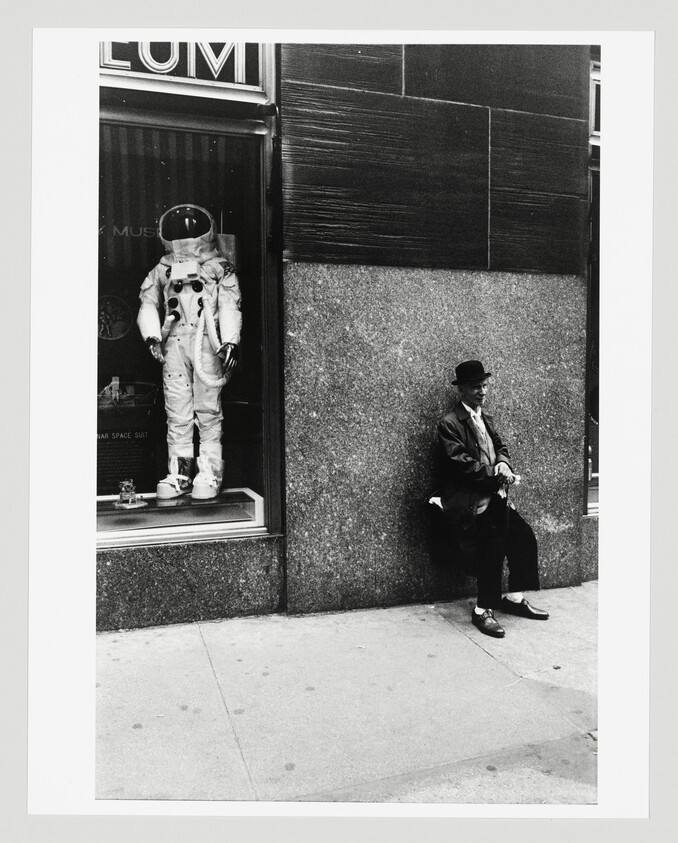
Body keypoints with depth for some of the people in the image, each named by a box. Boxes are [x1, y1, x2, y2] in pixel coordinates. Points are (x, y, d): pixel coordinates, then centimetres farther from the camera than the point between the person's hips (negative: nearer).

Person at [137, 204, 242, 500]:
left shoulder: (220, 268, 10)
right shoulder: (163, 270, 17)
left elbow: (230, 307, 2)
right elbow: (148, 303, 14)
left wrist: (230, 342, -11)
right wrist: (153, 337, -2)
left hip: (208, 344, -2)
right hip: (174, 343, 3)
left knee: (208, 408, -3)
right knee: (177, 411, 2)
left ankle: (210, 471, 5)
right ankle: (180, 472, 8)